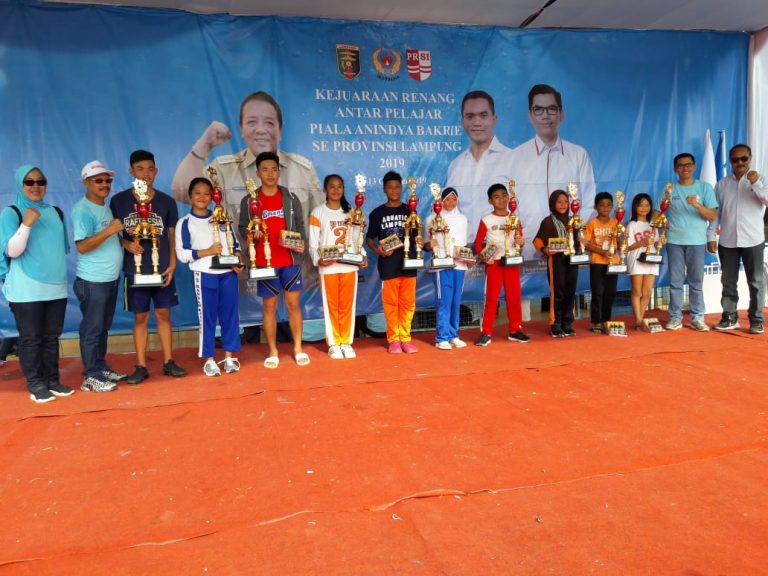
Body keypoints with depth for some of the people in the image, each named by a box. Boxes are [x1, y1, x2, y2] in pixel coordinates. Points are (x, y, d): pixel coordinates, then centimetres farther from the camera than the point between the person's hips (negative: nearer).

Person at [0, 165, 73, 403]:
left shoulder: (56, 212, 11)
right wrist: (26, 224, -22)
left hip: (56, 286, 5)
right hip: (27, 289, -5)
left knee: (51, 336, 10)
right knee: (31, 338, 0)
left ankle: (52, 380, 18)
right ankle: (36, 384, 8)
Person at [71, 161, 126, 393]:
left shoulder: (106, 206, 12)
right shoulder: (82, 210, -15)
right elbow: (82, 246, -23)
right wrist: (109, 230, -28)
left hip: (111, 278, 9)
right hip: (93, 280, -8)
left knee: (104, 327, 16)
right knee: (92, 329, 0)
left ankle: (101, 367, 27)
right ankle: (91, 377, 8)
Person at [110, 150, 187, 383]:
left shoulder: (167, 201, 2)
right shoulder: (119, 200, -1)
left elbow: (172, 236, 7)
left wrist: (172, 265, -2)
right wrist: (127, 244, -16)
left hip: (162, 269, 1)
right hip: (135, 270, -1)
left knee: (163, 314, 8)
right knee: (140, 317, 5)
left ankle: (168, 362, 18)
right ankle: (141, 366, 14)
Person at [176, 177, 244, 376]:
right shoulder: (185, 222, 1)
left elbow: (235, 244, 14)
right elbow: (182, 254, -6)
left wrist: (239, 261, -4)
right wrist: (208, 251, -15)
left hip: (228, 273, 4)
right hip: (204, 274, -4)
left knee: (230, 314, 6)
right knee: (207, 316, 2)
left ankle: (229, 357, 17)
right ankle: (209, 359, 13)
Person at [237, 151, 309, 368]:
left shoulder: (291, 198, 6)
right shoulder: (248, 201, 3)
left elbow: (300, 226, 8)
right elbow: (242, 228, 7)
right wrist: (252, 233, -16)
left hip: (290, 261, 1)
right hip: (264, 262, -1)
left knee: (294, 304, 3)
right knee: (269, 306, 5)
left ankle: (298, 348, 15)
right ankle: (273, 352, 15)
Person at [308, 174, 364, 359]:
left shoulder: (350, 212, 14)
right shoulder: (318, 213, 1)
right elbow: (313, 243, -2)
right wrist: (317, 259, -19)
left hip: (349, 265, 3)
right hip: (328, 266, -3)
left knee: (347, 305, 5)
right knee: (331, 305, 2)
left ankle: (347, 343, 13)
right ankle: (333, 344, 10)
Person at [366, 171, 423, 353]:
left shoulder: (409, 211, 10)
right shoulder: (377, 213, 4)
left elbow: (416, 235, 14)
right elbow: (369, 238, 7)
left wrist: (419, 241, -8)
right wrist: (377, 249, -12)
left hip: (408, 262, 2)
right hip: (388, 264, -1)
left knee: (407, 302, 3)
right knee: (390, 302, 2)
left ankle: (405, 337, 13)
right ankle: (393, 339, 11)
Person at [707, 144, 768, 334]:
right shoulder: (722, 184, 8)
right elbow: (715, 212, 7)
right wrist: (711, 236, 1)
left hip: (753, 240, -2)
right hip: (727, 241, 2)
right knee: (728, 281, 7)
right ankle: (730, 317, 15)